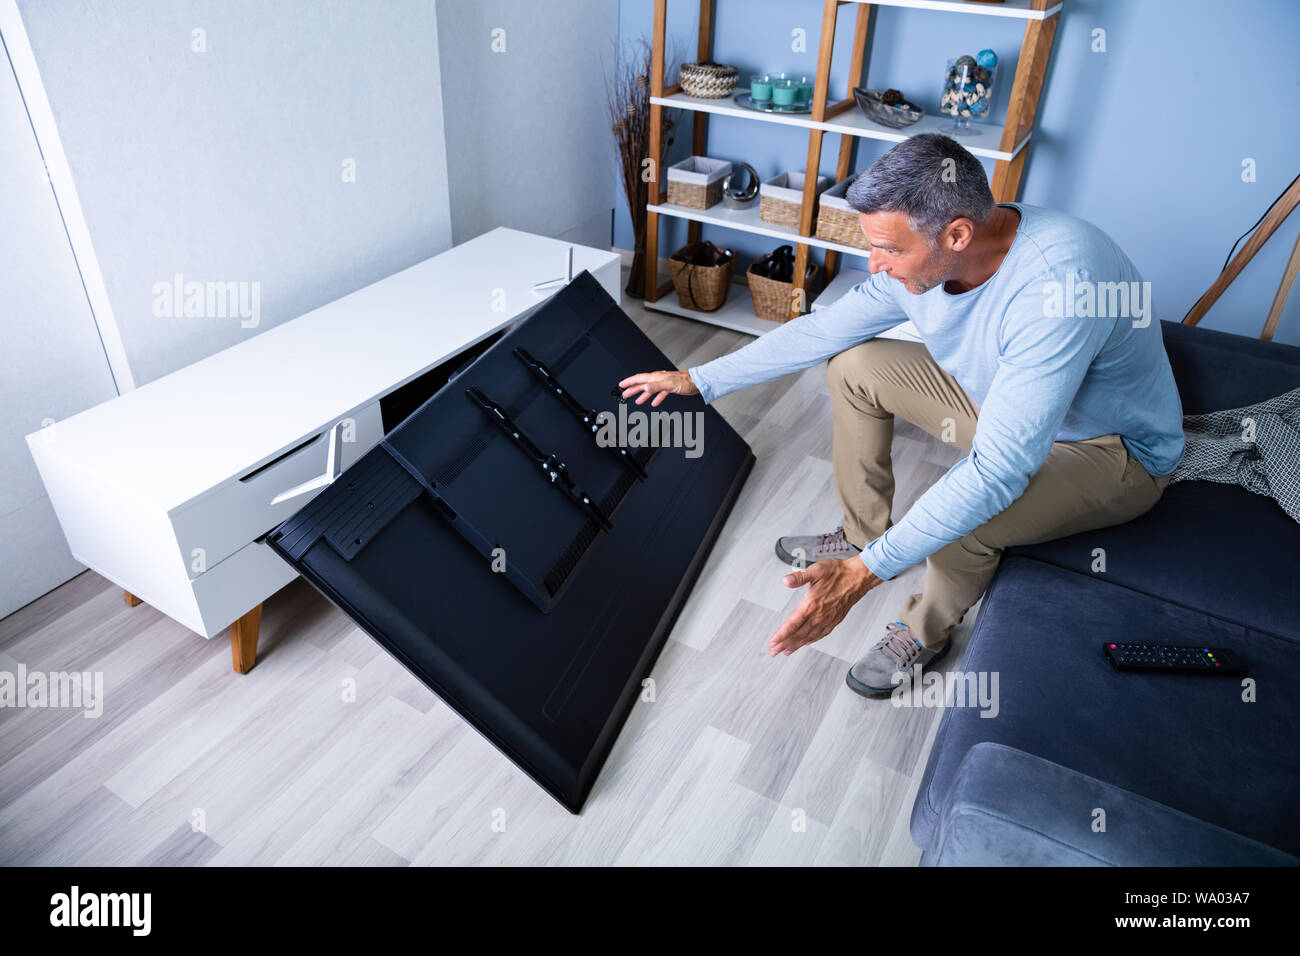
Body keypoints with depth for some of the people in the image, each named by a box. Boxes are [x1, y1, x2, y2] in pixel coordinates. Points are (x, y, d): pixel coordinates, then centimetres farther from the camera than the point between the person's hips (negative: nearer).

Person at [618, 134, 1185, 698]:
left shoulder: (1060, 287, -40)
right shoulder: (922, 258, -16)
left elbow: (998, 472, -43)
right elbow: (819, 330, -5)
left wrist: (865, 573, -45)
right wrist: (700, 381, -3)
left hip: (1114, 449, -7)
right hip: (1003, 397, 7)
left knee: (960, 519, -34)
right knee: (852, 366, -1)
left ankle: (927, 632, 1)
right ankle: (864, 532, 16)